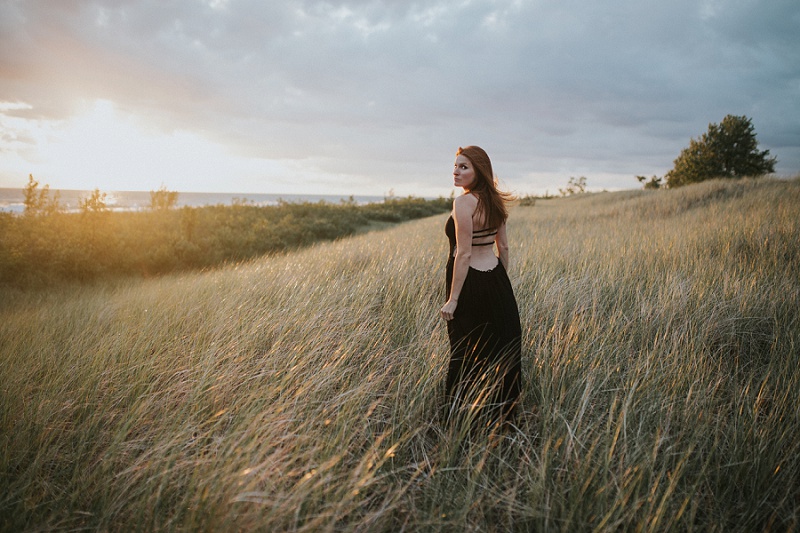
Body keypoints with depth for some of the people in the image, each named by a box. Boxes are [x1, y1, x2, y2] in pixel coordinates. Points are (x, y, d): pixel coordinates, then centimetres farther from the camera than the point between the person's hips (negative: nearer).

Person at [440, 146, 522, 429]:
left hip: (471, 284, -8)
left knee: (467, 353, 7)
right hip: (497, 280, 8)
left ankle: (468, 414, 20)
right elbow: (504, 247, 12)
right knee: (502, 349, 16)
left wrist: (452, 299, -18)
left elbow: (464, 253, -21)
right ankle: (503, 413, 30)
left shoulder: (464, 202, -18)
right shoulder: (495, 201, 6)